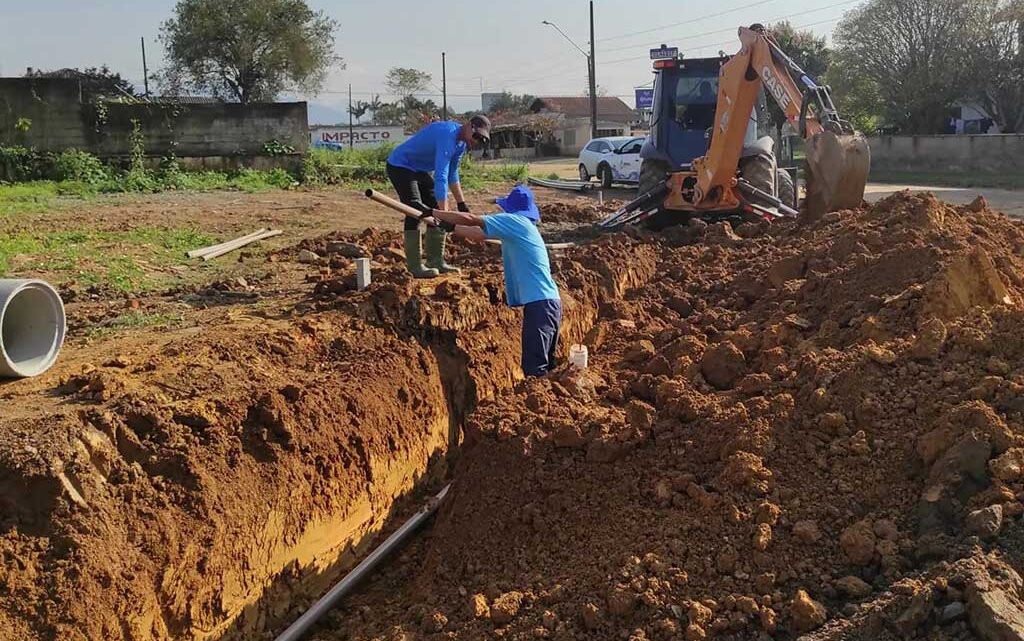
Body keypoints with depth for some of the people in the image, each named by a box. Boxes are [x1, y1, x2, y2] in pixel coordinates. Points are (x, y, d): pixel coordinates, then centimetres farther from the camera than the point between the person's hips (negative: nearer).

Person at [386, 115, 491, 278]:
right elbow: (441, 176, -37)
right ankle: (415, 267, -16)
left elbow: (452, 173, 12)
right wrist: (444, 213, -39)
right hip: (400, 166, -10)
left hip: (419, 170, 10)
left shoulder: (462, 142, 0)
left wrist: (461, 203, 10)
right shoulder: (447, 135, -31)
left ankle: (436, 261, 10)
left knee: (437, 210, 5)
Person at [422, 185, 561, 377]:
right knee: (545, 366, 14)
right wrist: (446, 225, 25)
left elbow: (470, 220, -5)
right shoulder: (521, 226, 21)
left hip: (539, 304, -10)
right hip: (548, 302, 10)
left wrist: (433, 213, 5)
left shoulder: (514, 221, -4)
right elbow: (478, 235, 24)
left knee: (534, 370, -12)